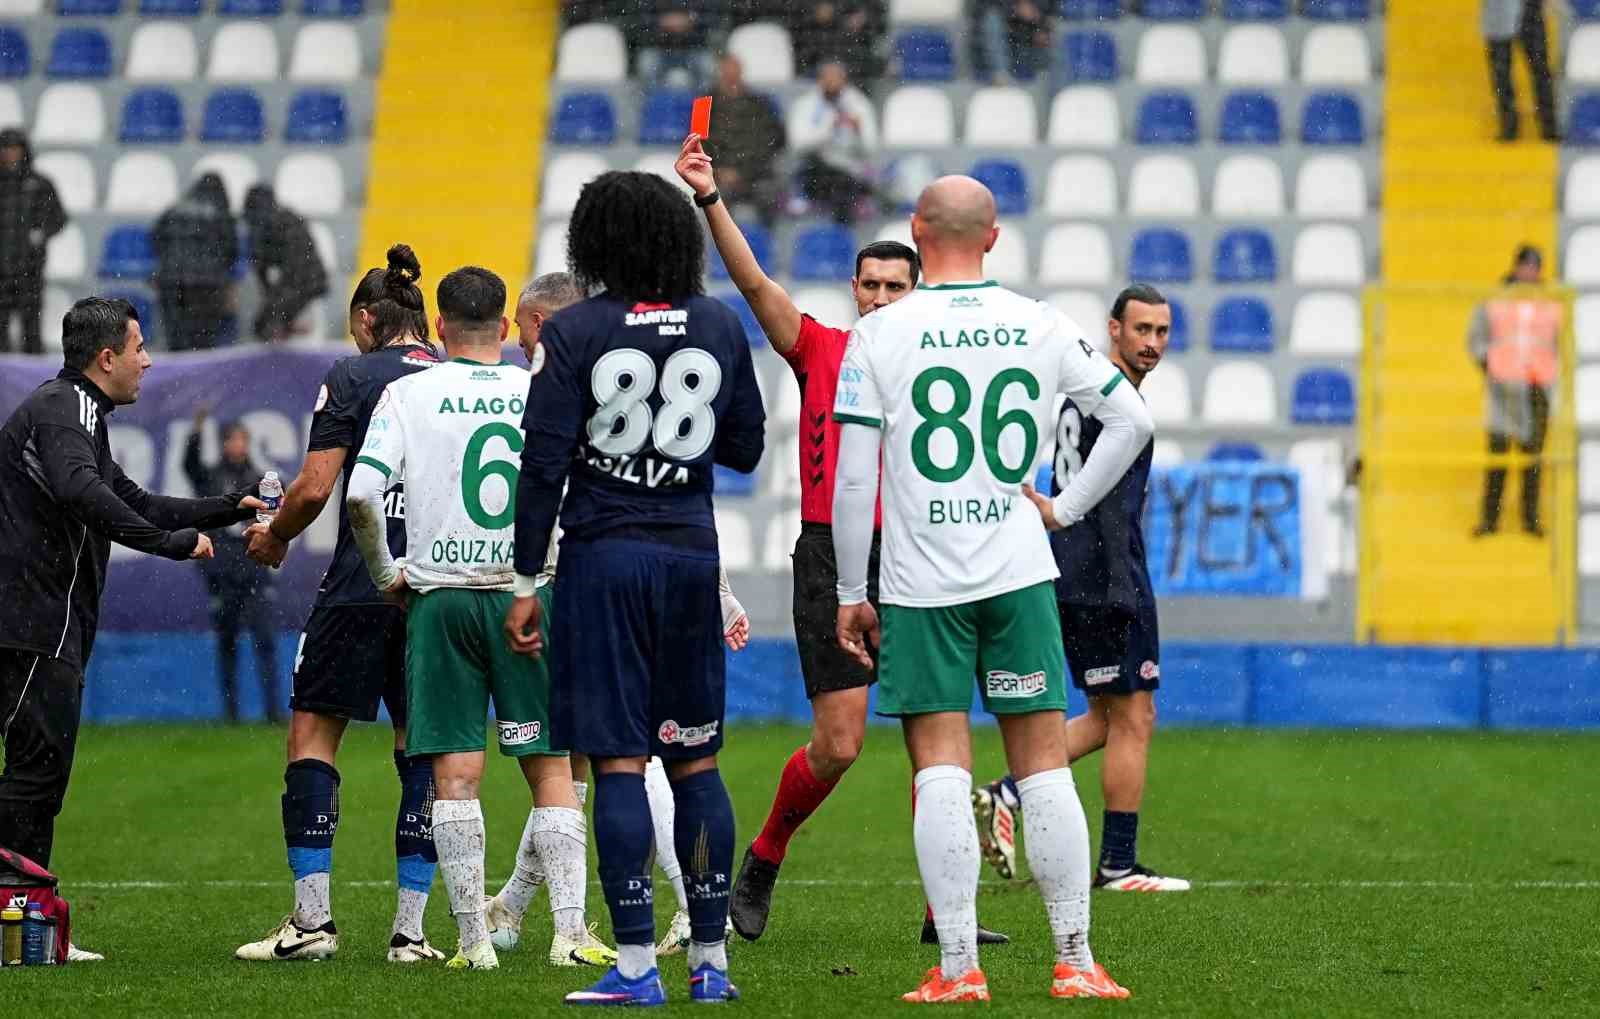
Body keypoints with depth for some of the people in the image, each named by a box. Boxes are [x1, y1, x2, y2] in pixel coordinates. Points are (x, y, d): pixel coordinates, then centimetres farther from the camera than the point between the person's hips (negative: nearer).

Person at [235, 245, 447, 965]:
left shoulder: (352, 379, -3)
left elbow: (315, 486, -8)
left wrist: (273, 536, 10)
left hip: (362, 587, -4)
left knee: (312, 733, 5)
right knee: (423, 751, 8)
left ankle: (311, 919, -3)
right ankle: (410, 929, 3)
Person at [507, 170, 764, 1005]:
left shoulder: (575, 333, -7)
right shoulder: (720, 327, 4)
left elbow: (543, 464, -9)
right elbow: (745, 450, 12)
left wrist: (526, 582, -3)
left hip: (604, 558, -4)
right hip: (690, 555, 4)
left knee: (618, 762, -3)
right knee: (695, 760, 11)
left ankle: (636, 965, -5)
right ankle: (711, 960, 12)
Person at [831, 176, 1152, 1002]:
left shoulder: (880, 335, -4)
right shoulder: (1040, 328, 3)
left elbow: (853, 479, -5)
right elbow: (1132, 419, 7)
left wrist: (850, 592, 4)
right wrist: (1066, 507, 14)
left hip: (919, 584, -2)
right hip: (1018, 574, 2)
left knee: (941, 770, -2)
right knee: (1044, 765, 6)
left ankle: (958, 967, -6)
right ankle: (1075, 962, 6)